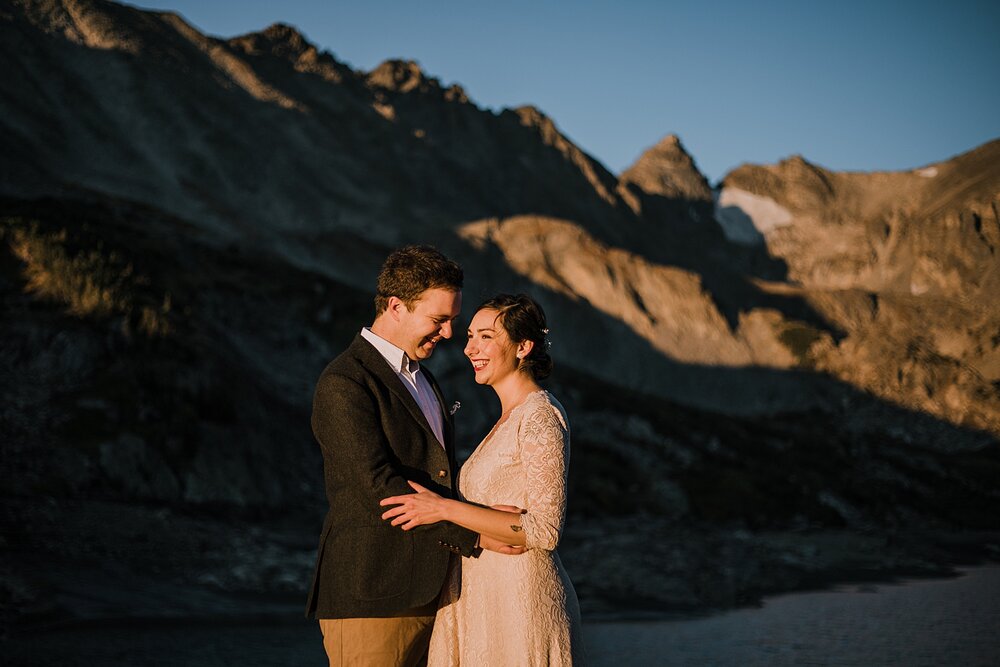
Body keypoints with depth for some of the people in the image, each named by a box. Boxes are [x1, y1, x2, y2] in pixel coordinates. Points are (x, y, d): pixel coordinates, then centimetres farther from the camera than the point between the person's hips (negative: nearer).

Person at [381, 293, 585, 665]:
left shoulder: (542, 418, -14)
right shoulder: (509, 420, 15)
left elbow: (544, 530, -20)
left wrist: (446, 509, -21)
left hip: (521, 600, -9)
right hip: (487, 595, 9)